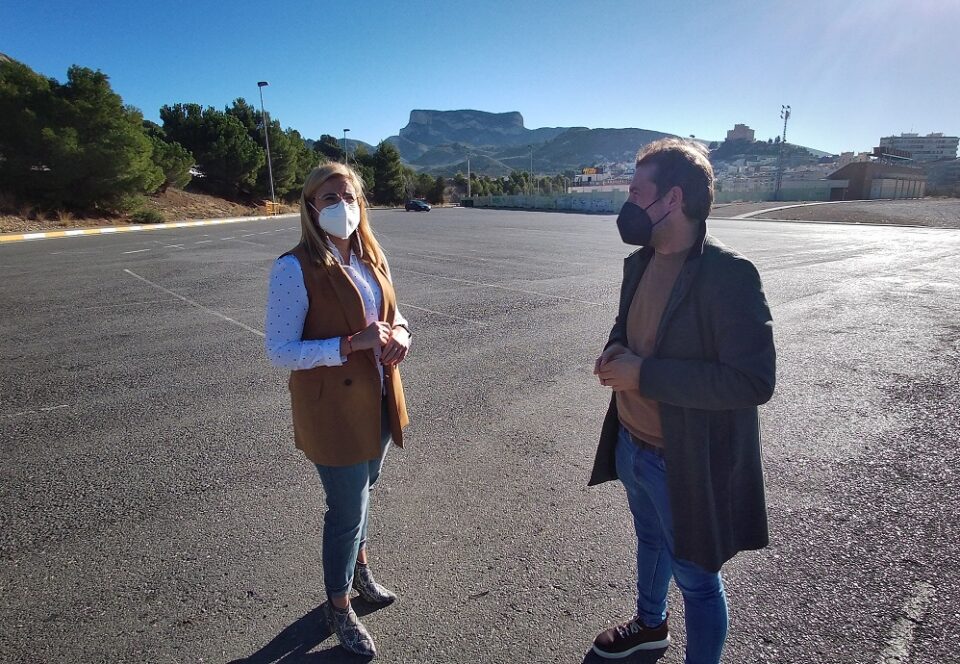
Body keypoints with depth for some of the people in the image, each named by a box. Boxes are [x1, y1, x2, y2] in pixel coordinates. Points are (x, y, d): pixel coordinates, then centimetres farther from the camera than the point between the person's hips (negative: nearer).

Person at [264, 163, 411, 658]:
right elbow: (279, 351, -20)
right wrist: (353, 343, -29)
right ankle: (338, 608, 34)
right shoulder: (294, 269, -19)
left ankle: (359, 565, 53)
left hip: (378, 401, 7)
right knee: (347, 509, 8)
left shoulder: (371, 257, 3)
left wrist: (399, 334, -11)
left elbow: (392, 314, 13)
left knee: (362, 492, 25)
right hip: (334, 409, -6)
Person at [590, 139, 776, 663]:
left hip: (686, 462, -8)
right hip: (631, 444, 8)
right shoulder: (639, 263, 2)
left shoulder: (728, 274, -24)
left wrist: (644, 374, -27)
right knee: (650, 540, 30)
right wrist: (615, 351, -7)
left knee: (694, 577, 13)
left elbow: (755, 380, -27)